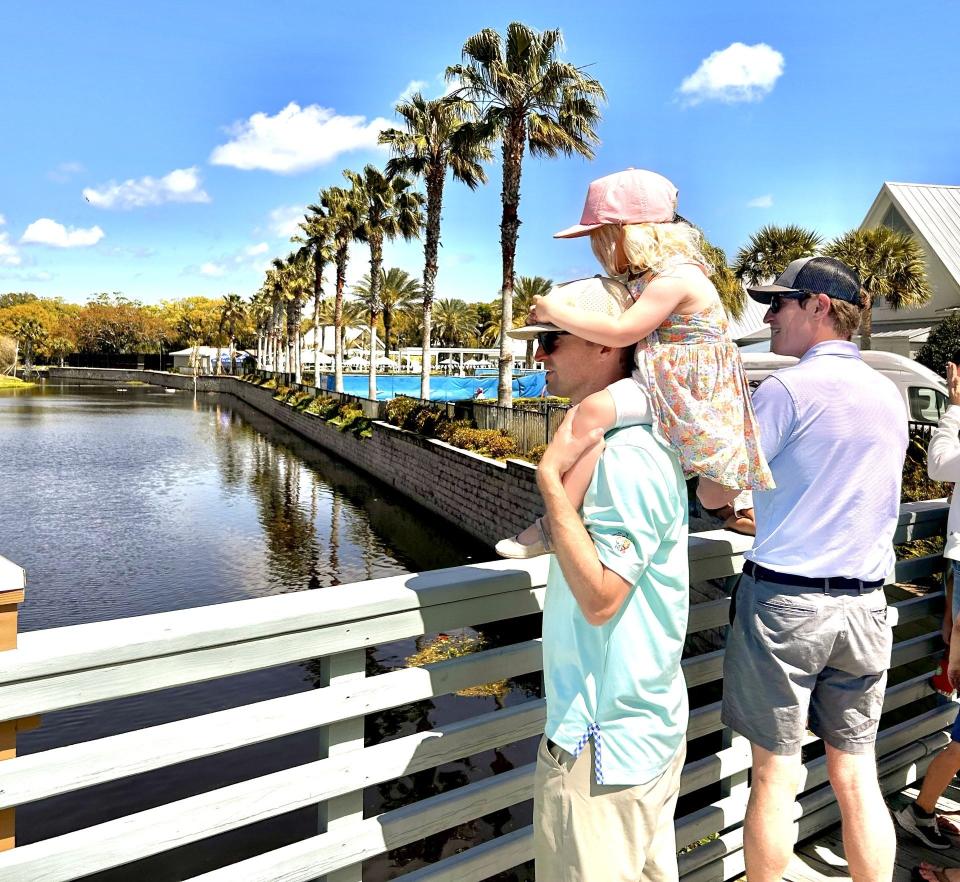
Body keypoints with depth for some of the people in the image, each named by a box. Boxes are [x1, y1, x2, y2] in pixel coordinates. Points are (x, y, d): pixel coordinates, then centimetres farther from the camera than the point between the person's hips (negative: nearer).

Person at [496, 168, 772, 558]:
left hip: (686, 391, -11)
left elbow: (621, 332, -26)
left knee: (593, 410, -27)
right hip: (660, 384, 11)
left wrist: (557, 312, -16)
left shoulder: (675, 277, -18)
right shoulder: (654, 275, 12)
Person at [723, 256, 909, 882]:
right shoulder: (891, 396, 9)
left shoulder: (788, 388, -11)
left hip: (785, 600, -6)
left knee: (776, 776, 7)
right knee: (856, 776, 14)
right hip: (866, 604, 6)